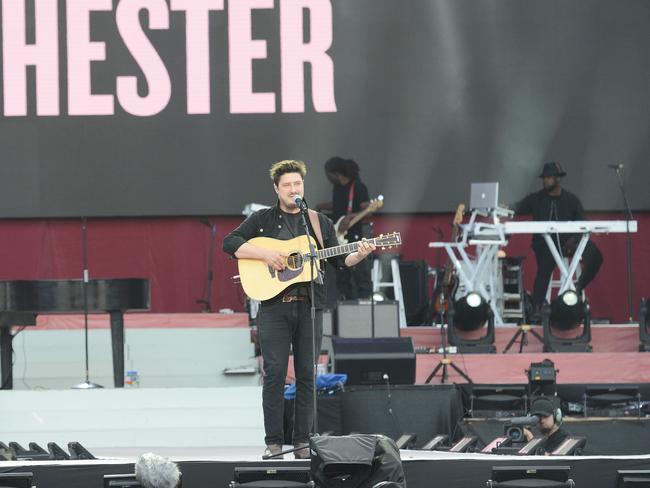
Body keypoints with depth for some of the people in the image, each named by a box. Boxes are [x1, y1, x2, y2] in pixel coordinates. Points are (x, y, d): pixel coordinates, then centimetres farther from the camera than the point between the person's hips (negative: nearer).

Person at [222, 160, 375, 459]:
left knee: (307, 375, 1)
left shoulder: (320, 223, 15)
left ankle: (302, 442, 6)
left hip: (309, 307, 2)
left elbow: (338, 262, 12)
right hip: (274, 307, -2)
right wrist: (265, 255, -13)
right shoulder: (262, 220, 9)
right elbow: (230, 243, -1)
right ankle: (273, 443, -4)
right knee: (275, 373, -7)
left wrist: (359, 255, -9)